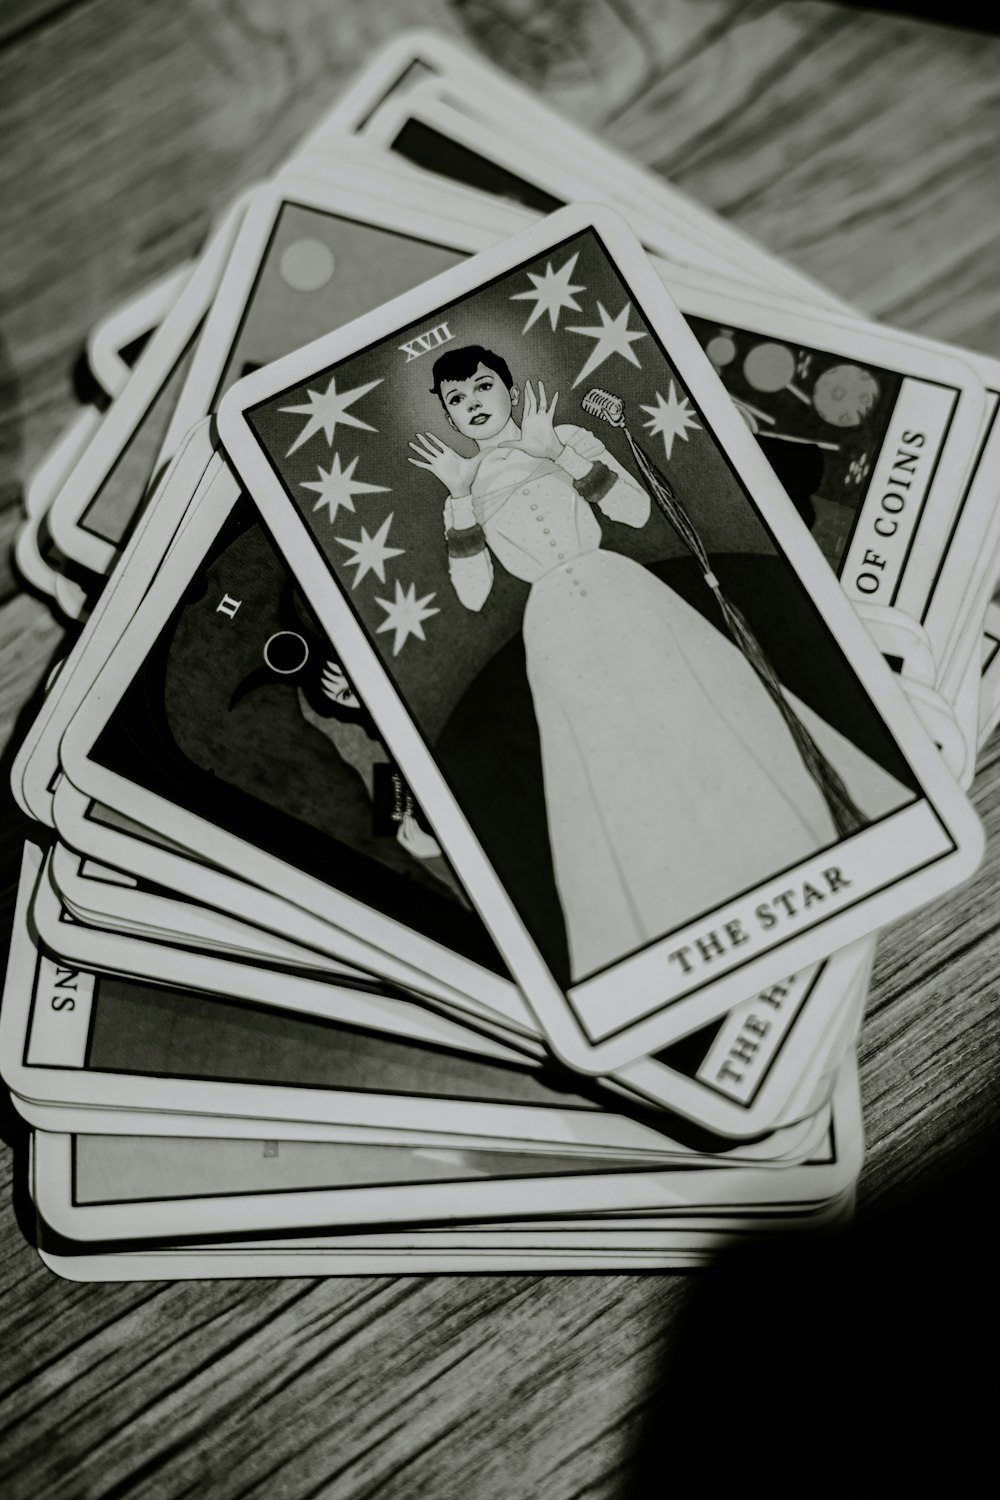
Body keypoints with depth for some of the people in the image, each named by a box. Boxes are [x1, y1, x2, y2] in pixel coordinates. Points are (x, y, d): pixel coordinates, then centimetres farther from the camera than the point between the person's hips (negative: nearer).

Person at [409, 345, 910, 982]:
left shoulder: (563, 438, 14)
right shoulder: (465, 485, 17)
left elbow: (637, 510, 0)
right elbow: (474, 594, 5)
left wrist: (556, 450, -6)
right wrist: (459, 495, -3)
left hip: (617, 587, 0)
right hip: (556, 624, 0)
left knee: (692, 710, -11)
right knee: (614, 773, -10)